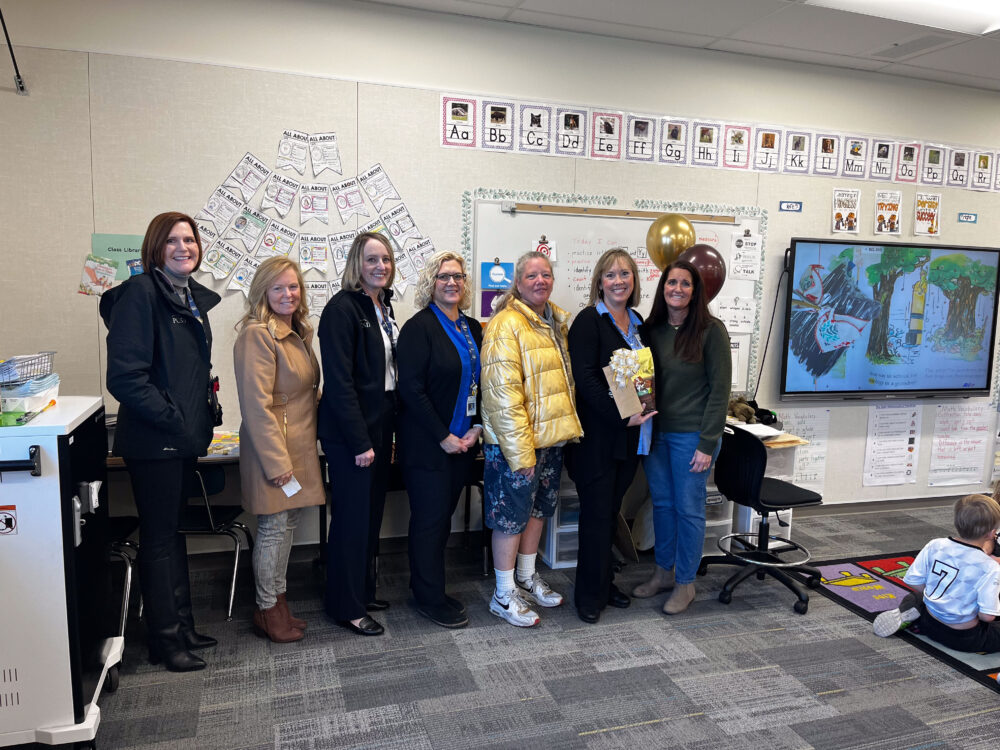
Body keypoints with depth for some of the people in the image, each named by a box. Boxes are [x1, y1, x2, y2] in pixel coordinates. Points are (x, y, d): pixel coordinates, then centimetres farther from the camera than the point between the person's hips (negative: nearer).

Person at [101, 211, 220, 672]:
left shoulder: (193, 297, 12)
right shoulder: (140, 293, -14)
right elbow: (124, 375, -22)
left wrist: (204, 411, 10)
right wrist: (172, 417, -18)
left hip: (185, 438, 8)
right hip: (153, 439, -8)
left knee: (174, 531, 18)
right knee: (159, 538, 4)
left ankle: (182, 627, 32)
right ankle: (165, 641, 19)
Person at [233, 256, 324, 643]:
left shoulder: (296, 333, 13)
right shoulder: (257, 335, -16)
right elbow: (257, 405, -21)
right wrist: (276, 461, -22)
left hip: (299, 447, 9)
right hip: (274, 448, -9)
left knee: (288, 523, 15)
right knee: (274, 528, 1)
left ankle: (278, 602, 29)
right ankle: (267, 611, 17)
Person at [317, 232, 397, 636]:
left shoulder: (383, 307, 12)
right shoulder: (343, 307, -14)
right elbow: (339, 380, -20)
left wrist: (386, 432, 12)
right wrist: (359, 441, -20)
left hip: (379, 427, 8)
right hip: (350, 433, -8)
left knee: (371, 512, 16)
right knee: (352, 516, 1)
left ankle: (363, 591, 32)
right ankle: (346, 606, 17)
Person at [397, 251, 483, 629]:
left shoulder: (473, 329, 11)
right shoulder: (418, 328, -11)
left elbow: (480, 383, 14)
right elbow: (411, 388, -17)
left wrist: (477, 427, 0)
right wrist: (443, 437, -16)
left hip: (463, 441, 7)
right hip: (427, 444, -7)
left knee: (443, 515, 14)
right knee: (431, 519, 2)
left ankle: (428, 588, 29)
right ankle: (431, 599, 17)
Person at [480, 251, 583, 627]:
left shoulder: (556, 322, 11)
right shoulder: (506, 325, -16)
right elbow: (503, 393, -22)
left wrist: (568, 427, 13)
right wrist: (521, 452, -23)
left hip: (552, 439, 8)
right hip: (515, 443, -8)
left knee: (538, 509, 20)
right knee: (511, 516, 4)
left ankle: (527, 578, 38)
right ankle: (503, 595, 19)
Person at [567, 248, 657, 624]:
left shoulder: (636, 323, 14)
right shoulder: (589, 321, -9)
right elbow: (585, 378, -17)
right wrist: (621, 416, -21)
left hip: (629, 435, 7)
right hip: (598, 434, -6)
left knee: (611, 511, 15)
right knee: (596, 513, 1)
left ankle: (604, 582, 29)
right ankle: (590, 594, 14)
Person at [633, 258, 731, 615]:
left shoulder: (710, 330, -8)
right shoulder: (651, 329, 5)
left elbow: (719, 389, -9)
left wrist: (707, 443, -13)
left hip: (691, 435, -4)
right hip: (655, 432, 5)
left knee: (688, 508, 5)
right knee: (662, 503, 14)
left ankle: (685, 583, 20)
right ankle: (663, 571, 30)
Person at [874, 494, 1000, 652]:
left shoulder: (934, 546, -8)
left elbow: (913, 582, -2)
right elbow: (987, 616, -21)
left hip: (930, 623, 4)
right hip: (965, 638, -4)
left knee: (914, 597, 34)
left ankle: (904, 613, 2)